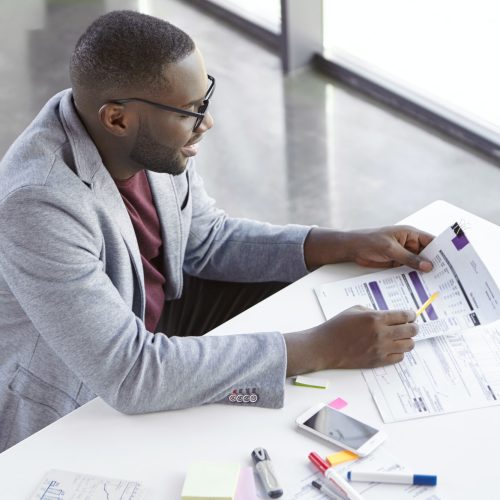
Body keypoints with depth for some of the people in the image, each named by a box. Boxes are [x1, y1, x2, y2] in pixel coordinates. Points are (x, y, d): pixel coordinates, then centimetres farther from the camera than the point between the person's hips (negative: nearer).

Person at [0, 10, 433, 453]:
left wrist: (353, 246, -5)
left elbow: (208, 240, 5)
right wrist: (322, 349, -35)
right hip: (67, 413, -7)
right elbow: (131, 376, -38)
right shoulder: (38, 205, -36)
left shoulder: (149, 139, -14)